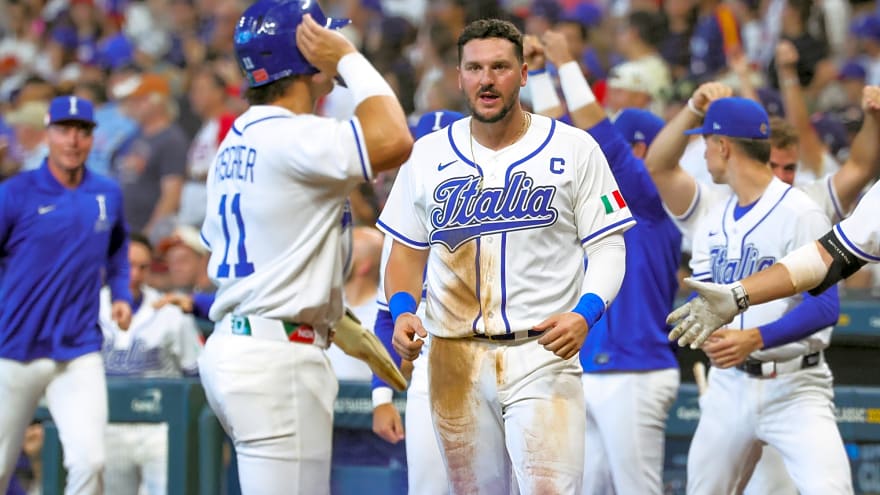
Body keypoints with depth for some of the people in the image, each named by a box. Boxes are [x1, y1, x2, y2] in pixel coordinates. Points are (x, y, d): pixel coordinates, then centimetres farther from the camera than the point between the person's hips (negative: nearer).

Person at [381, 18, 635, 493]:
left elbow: (607, 249, 1)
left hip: (543, 352, -3)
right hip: (455, 360, 3)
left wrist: (584, 314, -18)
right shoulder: (429, 155, 9)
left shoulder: (573, 149, 2)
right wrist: (402, 311, -6)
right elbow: (406, 253, 15)